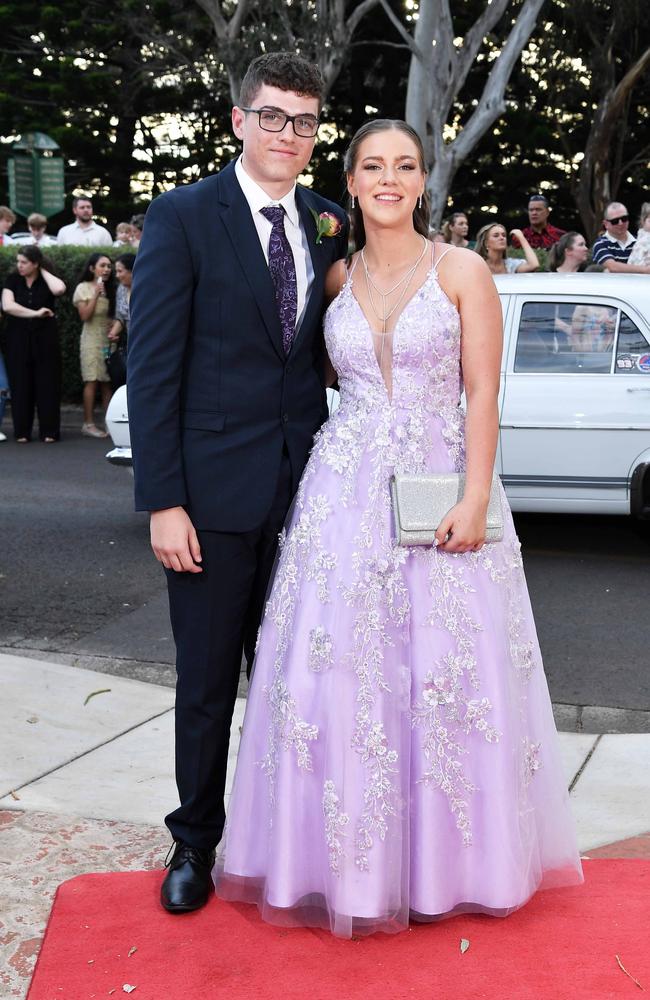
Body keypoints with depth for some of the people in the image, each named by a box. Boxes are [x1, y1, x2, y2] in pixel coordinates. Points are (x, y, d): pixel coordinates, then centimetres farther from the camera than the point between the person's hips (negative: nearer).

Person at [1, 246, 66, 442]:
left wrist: (43, 271, -8)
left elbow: (59, 289, -23)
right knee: (20, 385, 1)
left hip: (44, 339, -1)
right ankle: (22, 431, 8)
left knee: (47, 384, -1)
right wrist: (35, 313, -16)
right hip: (17, 340, 1)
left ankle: (49, 431, 4)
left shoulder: (46, 281, 2)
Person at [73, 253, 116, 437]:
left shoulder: (110, 289, 14)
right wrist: (96, 294, -12)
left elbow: (114, 315, 14)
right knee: (92, 381, -8)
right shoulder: (84, 288, 0)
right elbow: (84, 316, -8)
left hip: (109, 339, 4)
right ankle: (88, 423, -6)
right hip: (92, 339, -4)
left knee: (108, 381, -2)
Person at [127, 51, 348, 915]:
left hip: (304, 489, 4)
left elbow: (332, 346, 12)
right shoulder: (183, 217, -6)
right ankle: (196, 840, 30)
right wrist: (162, 501, -14)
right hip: (216, 493, -3)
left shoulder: (329, 225, 8)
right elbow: (152, 366, -9)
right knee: (207, 682, 10)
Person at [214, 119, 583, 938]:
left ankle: (443, 858, 21)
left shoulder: (462, 271, 0)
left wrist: (474, 500, -14)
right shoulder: (337, 279, 10)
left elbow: (483, 395, -6)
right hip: (346, 492, 3)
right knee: (338, 672, 3)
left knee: (445, 674, 2)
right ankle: (350, 861, 18)